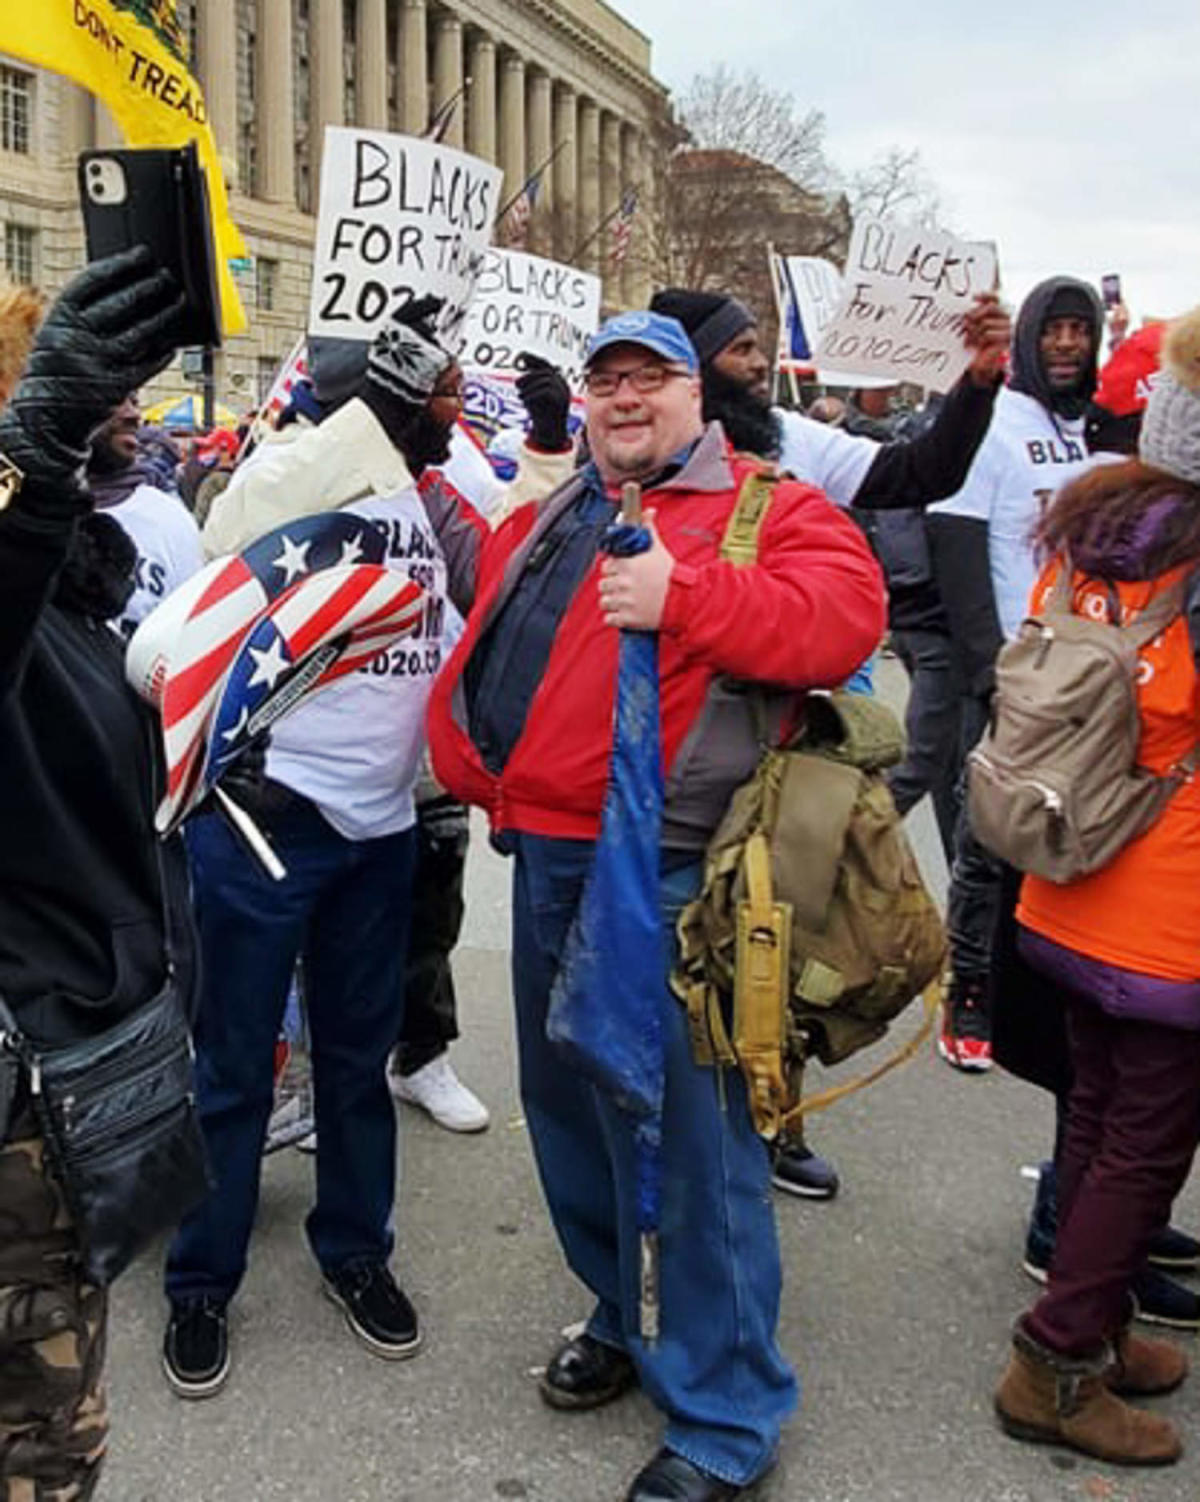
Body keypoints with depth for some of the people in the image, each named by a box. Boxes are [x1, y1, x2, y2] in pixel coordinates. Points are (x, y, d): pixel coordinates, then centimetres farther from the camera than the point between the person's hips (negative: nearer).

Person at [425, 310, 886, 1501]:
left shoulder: (765, 508, -2)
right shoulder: (551, 518, 19)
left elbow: (845, 614, -20)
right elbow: (481, 593, 35)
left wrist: (684, 597, -28)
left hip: (661, 872, -8)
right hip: (545, 856, 8)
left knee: (683, 1133, -3)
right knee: (564, 1104, 19)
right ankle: (617, 1320, 40)